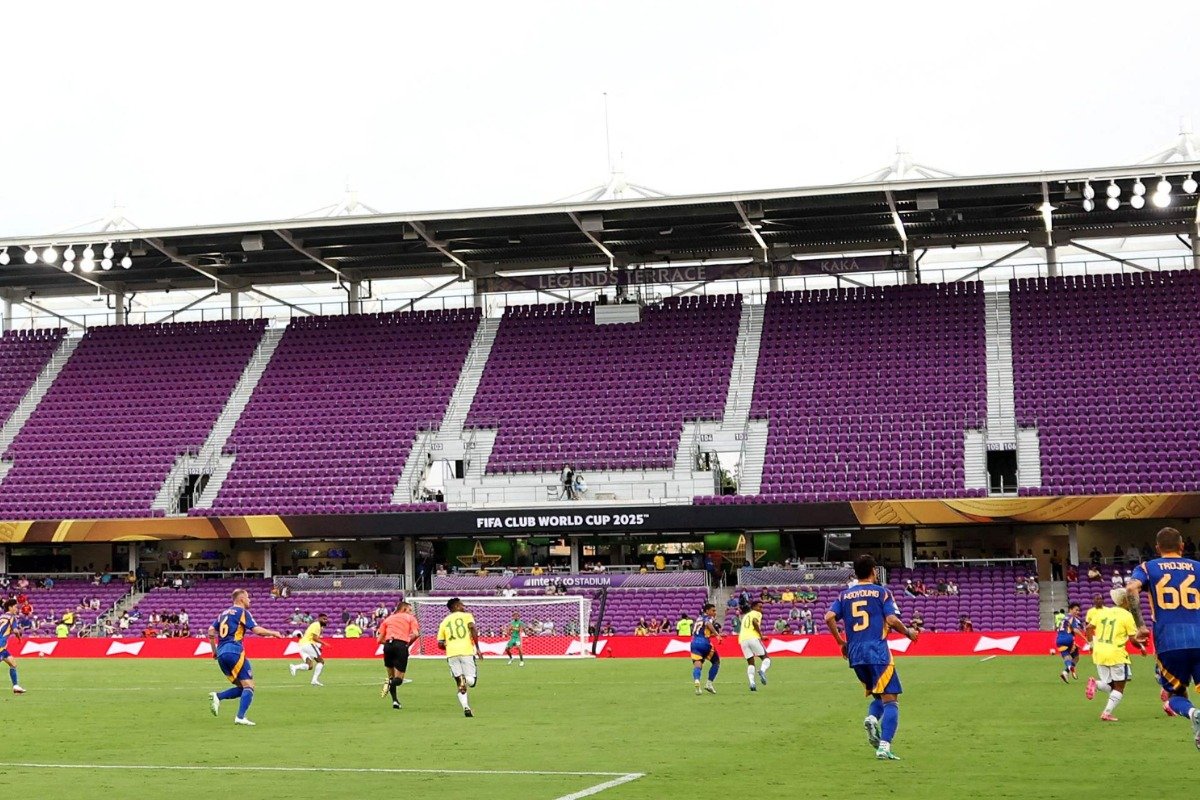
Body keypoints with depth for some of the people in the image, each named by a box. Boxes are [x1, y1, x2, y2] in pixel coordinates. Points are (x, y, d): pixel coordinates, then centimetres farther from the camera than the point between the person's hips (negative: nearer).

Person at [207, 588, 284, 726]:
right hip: (234, 651, -8)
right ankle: (240, 717, -17)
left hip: (221, 654, 8)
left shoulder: (224, 613, 22)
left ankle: (217, 696, -6)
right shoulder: (242, 612, 1)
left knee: (241, 688, 13)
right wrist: (274, 633, 6)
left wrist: (214, 650, 25)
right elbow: (257, 630, -8)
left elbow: (211, 632, 18)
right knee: (249, 686, -5)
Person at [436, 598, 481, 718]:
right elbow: (472, 628, -9)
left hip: (451, 654, 3)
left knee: (461, 685, 9)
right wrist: (477, 648, -7)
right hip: (466, 651, -3)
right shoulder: (466, 615, 11)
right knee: (471, 681, 5)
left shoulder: (444, 621, 20)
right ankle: (465, 679, -30)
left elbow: (440, 644, 15)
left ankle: (466, 707, -10)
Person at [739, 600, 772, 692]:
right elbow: (754, 622, -13)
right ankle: (762, 670, -27)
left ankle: (751, 683, -8)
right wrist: (761, 634, -7)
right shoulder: (757, 614, 8)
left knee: (750, 663, 10)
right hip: (753, 638, -6)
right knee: (766, 658, 5)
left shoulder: (745, 616, 30)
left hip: (743, 639, 6)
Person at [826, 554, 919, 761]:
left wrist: (841, 642, 13)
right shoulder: (882, 592, 2)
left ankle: (872, 718, -10)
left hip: (855, 654, 5)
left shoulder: (844, 595, 13)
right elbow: (892, 620, -9)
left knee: (877, 695, 22)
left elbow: (829, 617, 1)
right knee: (890, 701, -4)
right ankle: (884, 746, -20)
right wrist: (909, 632, 9)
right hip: (878, 652, -5)